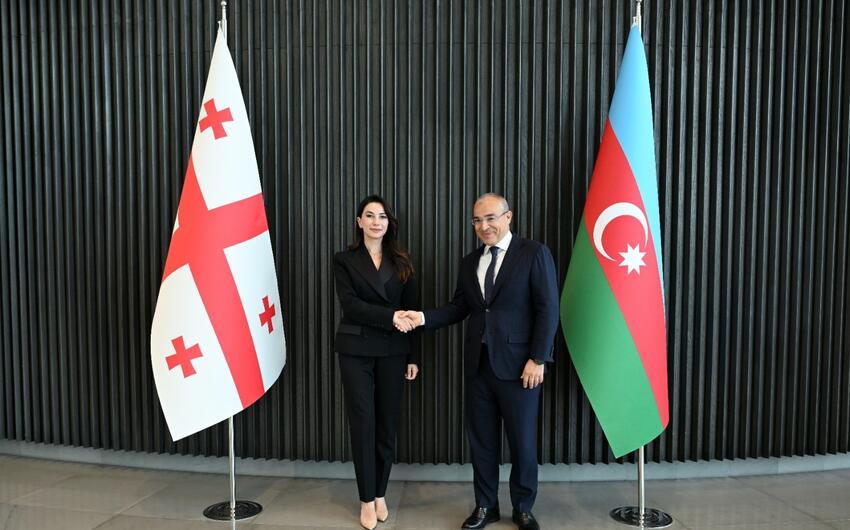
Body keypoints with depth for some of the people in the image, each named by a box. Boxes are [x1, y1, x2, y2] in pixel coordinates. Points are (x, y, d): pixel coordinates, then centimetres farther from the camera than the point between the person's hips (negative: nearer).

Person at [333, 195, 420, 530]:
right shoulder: (344, 260, 2)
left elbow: (412, 310, 7)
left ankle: (380, 494, 25)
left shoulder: (401, 263, 8)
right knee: (363, 423, 2)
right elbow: (350, 304, -11)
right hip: (356, 351, -2)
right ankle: (366, 500, 15)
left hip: (393, 352, 2)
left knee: (388, 423, 8)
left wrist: (413, 356, 3)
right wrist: (389, 316, -22)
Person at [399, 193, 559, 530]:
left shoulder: (534, 254, -6)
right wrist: (424, 317, -6)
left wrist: (537, 359, -14)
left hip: (517, 364, -5)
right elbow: (459, 307, 10)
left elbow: (548, 309, -9)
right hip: (478, 363, 5)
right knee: (481, 439, 13)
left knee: (522, 441, 9)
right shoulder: (470, 262, 12)